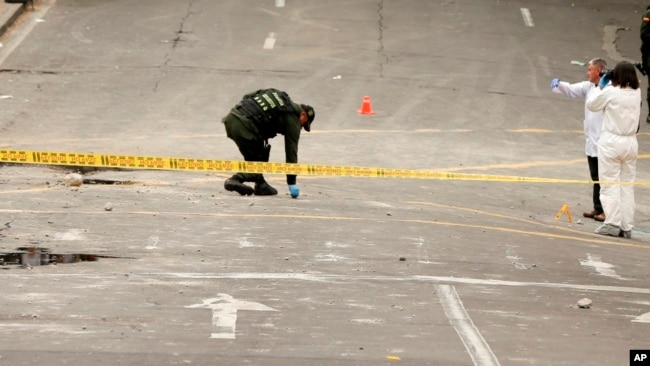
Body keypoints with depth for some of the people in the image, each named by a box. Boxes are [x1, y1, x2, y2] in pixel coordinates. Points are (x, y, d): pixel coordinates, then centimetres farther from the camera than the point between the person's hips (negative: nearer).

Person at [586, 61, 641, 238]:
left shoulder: (610, 91, -12)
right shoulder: (637, 93, 3)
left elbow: (591, 104, 1)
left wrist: (601, 86, 12)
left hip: (611, 141, -5)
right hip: (631, 142, 5)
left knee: (610, 184, 0)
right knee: (627, 185, 9)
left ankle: (612, 224, -5)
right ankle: (627, 226, 8)